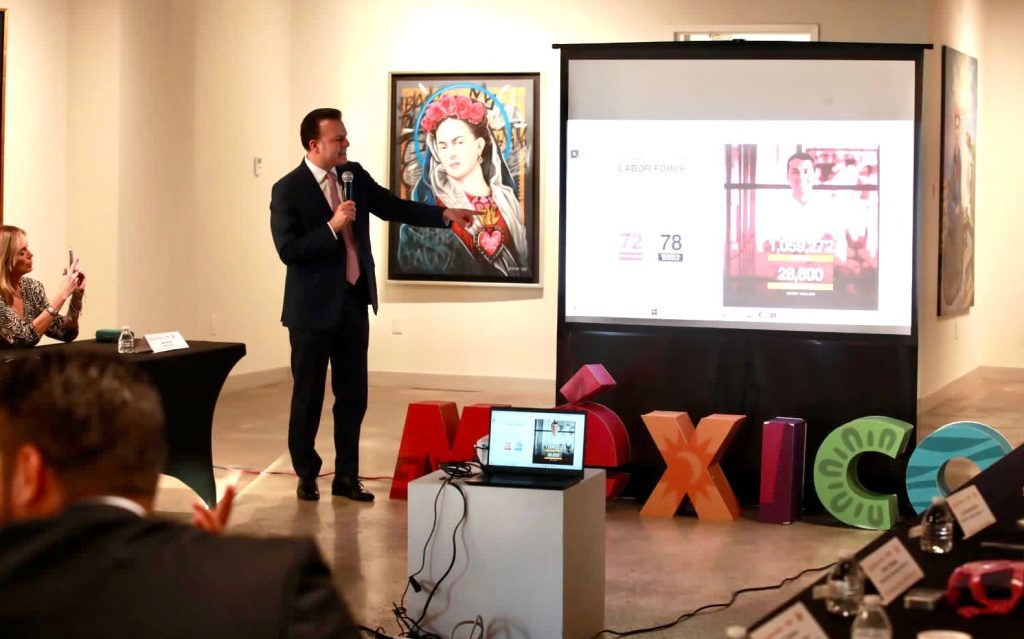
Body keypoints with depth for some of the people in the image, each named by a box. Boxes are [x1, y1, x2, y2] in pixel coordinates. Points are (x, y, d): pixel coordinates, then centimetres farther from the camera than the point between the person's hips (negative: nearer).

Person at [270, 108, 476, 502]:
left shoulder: (354, 175, 6)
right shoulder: (288, 190, -12)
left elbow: (393, 207, 12)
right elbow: (287, 250, -18)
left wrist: (445, 215, 3)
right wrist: (331, 228, -24)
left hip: (353, 302, 6)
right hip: (313, 307, -6)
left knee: (353, 394, 9)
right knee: (308, 395, 5)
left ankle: (346, 476, 18)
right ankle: (306, 476, 19)